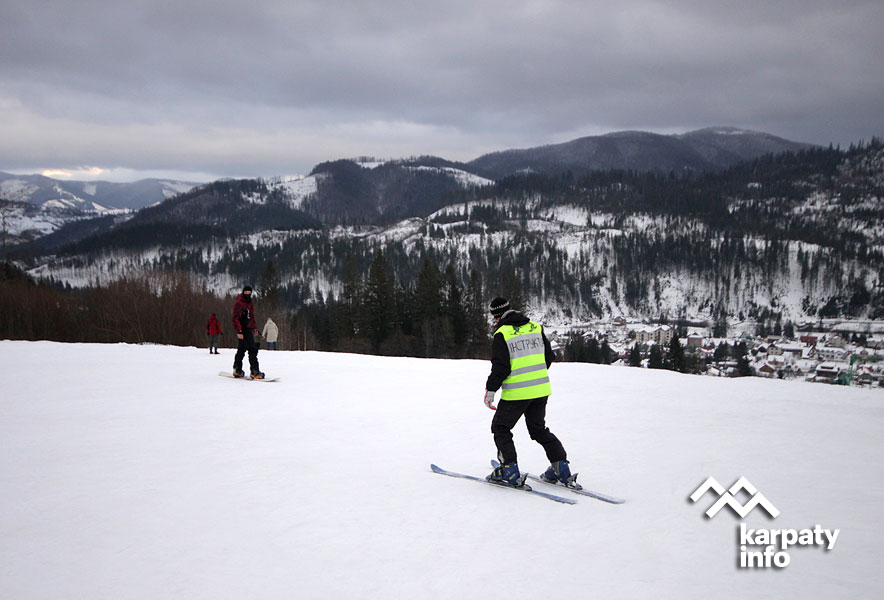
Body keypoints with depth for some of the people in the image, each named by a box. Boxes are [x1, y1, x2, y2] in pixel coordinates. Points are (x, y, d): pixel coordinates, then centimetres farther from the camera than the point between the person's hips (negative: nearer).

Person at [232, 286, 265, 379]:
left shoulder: (249, 303, 18)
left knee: (241, 350, 14)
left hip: (249, 329, 9)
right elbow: (236, 318, -14)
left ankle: (237, 370, 22)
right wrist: (239, 331, -20)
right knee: (253, 349, -14)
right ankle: (255, 371, -14)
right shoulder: (239, 303, -10)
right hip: (243, 330, -9)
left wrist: (255, 328, 21)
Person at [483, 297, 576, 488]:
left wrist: (490, 390, -6)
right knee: (539, 429, 21)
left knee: (500, 428, 10)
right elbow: (549, 357, 13)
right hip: (541, 390, 6)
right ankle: (561, 468, 14)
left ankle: (510, 471, 1)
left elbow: (500, 366, -15)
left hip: (516, 393, -6)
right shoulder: (536, 328, 8)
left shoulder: (502, 334, -10)